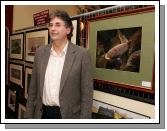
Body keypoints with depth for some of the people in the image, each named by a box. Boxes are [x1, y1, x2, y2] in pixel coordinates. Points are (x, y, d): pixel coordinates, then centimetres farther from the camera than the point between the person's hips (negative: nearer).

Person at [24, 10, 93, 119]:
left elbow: (87, 93, -9)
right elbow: (33, 88, 7)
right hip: (42, 113, 4)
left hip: (68, 114, -3)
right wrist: (28, 115, 6)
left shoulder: (81, 54, -10)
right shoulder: (40, 52, 2)